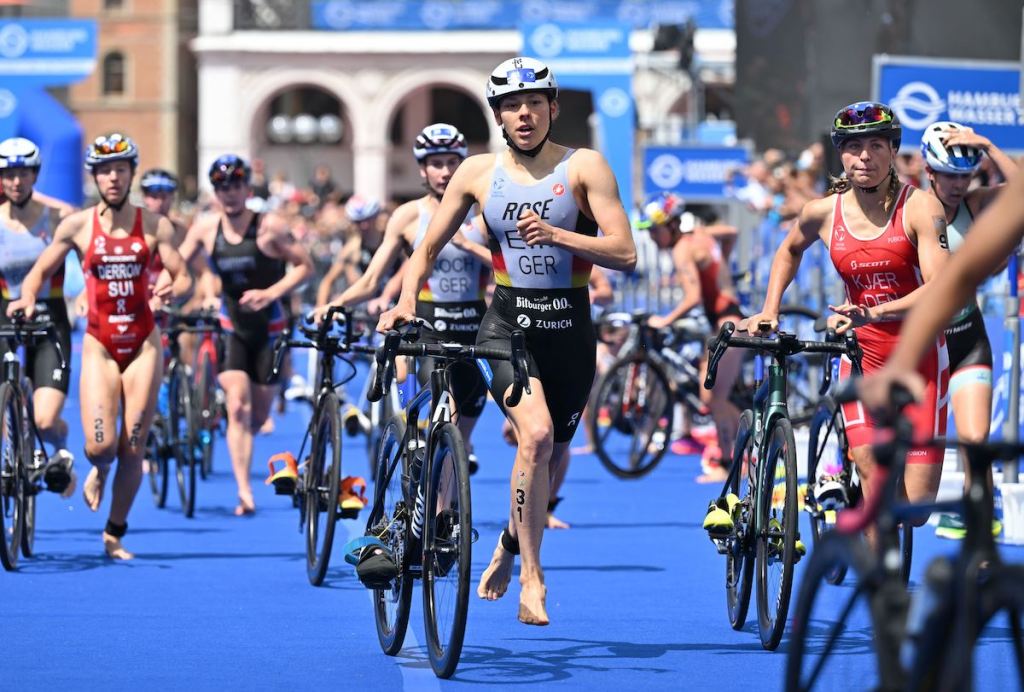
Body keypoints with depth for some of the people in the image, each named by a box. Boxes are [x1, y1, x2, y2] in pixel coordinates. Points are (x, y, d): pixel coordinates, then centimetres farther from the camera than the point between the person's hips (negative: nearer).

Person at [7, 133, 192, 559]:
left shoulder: (155, 226, 0)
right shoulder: (77, 226, -1)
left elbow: (185, 279, 0)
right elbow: (40, 271, 7)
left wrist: (174, 289, -23)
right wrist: (27, 298, -14)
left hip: (143, 343, 1)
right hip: (99, 343, -1)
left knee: (132, 449, 0)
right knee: (100, 446, -14)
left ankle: (115, 534, 18)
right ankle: (99, 471, 25)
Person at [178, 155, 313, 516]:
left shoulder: (270, 226, -13)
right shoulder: (205, 229, -4)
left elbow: (305, 265, -10)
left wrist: (270, 293, -23)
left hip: (269, 327, -1)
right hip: (232, 327, 1)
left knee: (259, 414, 6)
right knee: (238, 408, -15)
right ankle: (244, 492, -17)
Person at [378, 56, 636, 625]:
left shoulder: (584, 167, -4)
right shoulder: (478, 172, 2)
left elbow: (624, 254, -11)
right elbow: (430, 247, 10)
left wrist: (557, 235, -23)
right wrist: (406, 300, -8)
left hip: (569, 328, 1)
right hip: (507, 324, -1)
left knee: (549, 456, 12)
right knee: (535, 435, -26)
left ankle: (508, 548, 42)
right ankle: (531, 579, -19)